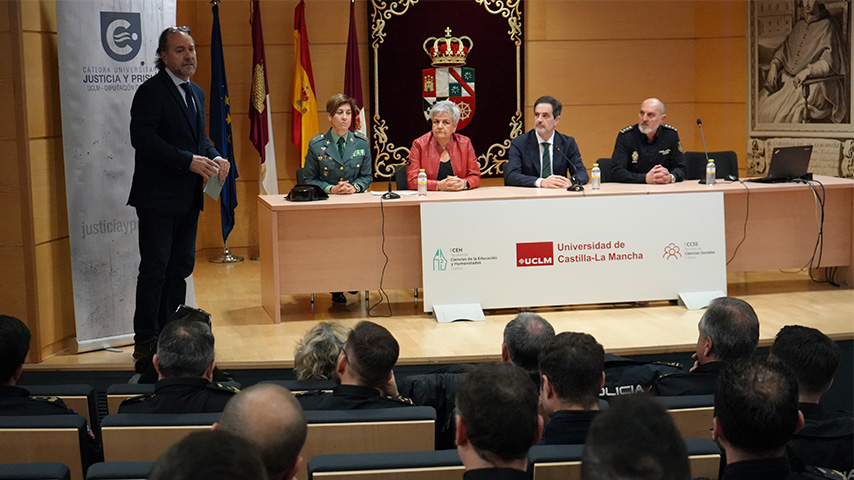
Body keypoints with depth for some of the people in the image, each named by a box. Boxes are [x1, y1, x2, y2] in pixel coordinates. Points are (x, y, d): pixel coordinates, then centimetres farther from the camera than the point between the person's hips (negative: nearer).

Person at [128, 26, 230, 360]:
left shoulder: (196, 92, 16)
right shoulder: (151, 91, -10)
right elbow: (142, 138, -20)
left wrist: (215, 157, 3)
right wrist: (189, 161, -23)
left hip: (188, 198, 8)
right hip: (158, 198, -8)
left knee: (181, 267, 12)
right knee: (154, 270, -4)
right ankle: (145, 342, 3)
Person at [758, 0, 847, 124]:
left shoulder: (828, 26, -2)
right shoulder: (799, 25, 16)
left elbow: (828, 62, -10)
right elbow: (783, 49, 20)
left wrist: (807, 71, -25)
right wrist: (774, 65, -1)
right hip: (789, 76, 6)